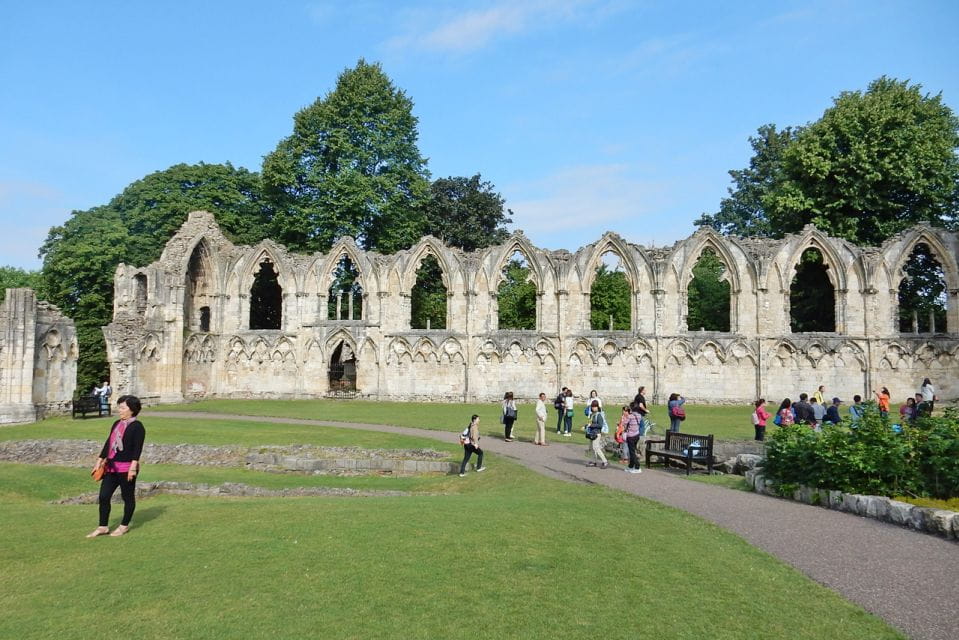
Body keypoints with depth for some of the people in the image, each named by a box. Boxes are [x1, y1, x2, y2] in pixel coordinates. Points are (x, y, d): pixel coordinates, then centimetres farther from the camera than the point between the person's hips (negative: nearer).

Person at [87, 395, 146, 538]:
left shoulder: (137, 426, -10)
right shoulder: (116, 424, 14)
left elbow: (138, 448, -16)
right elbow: (108, 443, 18)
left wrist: (133, 466, -22)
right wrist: (100, 461, 16)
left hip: (127, 468, -8)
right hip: (111, 467, 8)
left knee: (128, 497, 6)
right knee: (103, 496, 6)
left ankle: (124, 526, 19)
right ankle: (103, 527, 17)